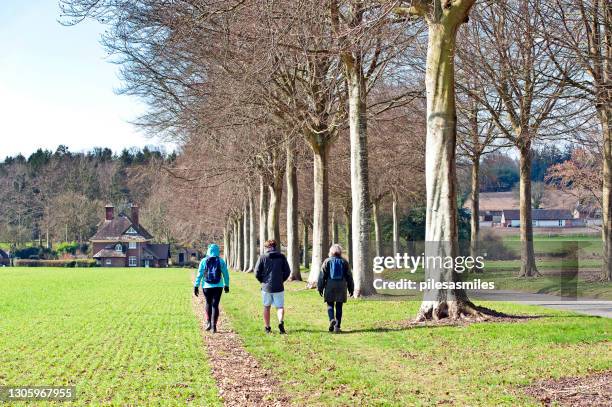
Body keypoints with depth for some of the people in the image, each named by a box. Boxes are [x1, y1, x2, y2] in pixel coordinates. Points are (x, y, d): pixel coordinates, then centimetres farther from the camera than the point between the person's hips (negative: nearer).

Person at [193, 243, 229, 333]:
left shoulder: (204, 261, -1)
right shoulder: (221, 261, 0)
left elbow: (199, 274, -4)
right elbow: (226, 274, 5)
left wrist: (196, 286, -2)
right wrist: (226, 285, 16)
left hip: (207, 286, 0)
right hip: (218, 286, 0)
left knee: (208, 304, 19)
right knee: (215, 305, 2)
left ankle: (208, 323, 19)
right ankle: (213, 326, -4)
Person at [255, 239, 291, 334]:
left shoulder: (262, 257, -2)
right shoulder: (281, 257, 2)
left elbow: (257, 273, -4)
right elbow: (287, 271, 1)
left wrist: (263, 281, 12)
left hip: (266, 287, 0)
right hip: (279, 287, 0)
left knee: (266, 307, 14)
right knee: (280, 307, 5)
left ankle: (267, 327, 17)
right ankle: (281, 322, -21)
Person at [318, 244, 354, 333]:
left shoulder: (327, 261, 1)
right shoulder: (344, 262, 5)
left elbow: (322, 275, 0)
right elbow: (349, 276, 8)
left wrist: (320, 287, 5)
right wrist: (351, 289, 15)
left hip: (330, 286, -1)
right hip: (341, 287, 1)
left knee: (330, 305, 7)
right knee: (339, 307, 6)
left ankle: (332, 319, -20)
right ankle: (337, 326, 4)